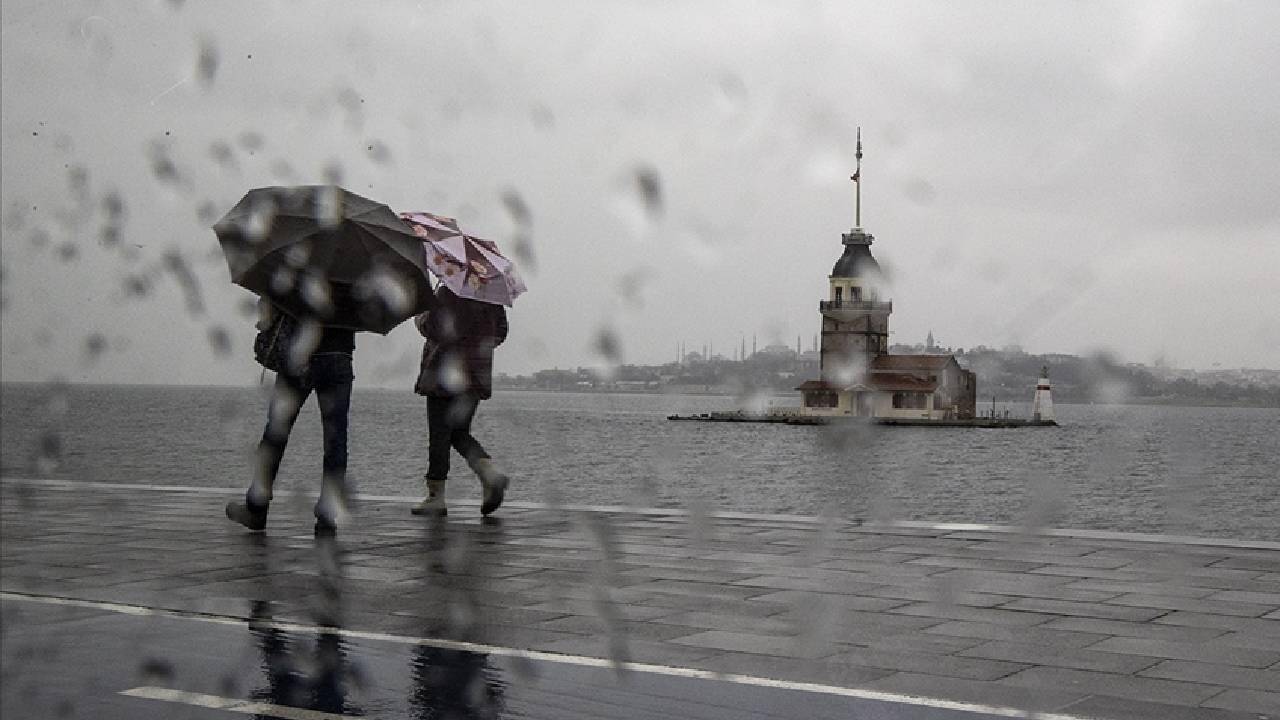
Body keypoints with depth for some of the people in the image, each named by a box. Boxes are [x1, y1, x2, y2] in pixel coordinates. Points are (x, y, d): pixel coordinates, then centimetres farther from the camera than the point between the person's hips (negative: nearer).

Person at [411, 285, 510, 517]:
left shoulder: (448, 290, -13)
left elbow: (432, 328, -16)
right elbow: (500, 332, 13)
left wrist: (419, 319, 4)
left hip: (446, 373, -7)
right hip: (478, 374, 7)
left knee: (439, 435, 1)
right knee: (460, 433, 16)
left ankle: (436, 496, 5)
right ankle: (490, 473, -5)